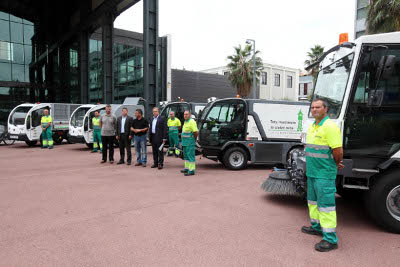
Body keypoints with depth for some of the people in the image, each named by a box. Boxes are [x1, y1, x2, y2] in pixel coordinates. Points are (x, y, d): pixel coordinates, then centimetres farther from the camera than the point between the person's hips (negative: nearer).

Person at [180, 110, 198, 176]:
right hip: (185, 142, 10)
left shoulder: (192, 122, -14)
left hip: (190, 143, -10)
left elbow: (196, 132, -21)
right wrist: (184, 141, 17)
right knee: (186, 155, 16)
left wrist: (194, 139, -8)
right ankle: (187, 168, 26)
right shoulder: (185, 122, 17)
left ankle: (191, 170, -5)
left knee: (190, 156, -7)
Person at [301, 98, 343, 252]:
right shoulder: (312, 127, 14)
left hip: (324, 174, -10)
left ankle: (330, 239, 4)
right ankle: (317, 227, 37)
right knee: (313, 201, 20)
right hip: (312, 172, 10)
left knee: (325, 204, -5)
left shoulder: (330, 127, -17)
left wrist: (336, 164, -1)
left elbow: (338, 151, -20)